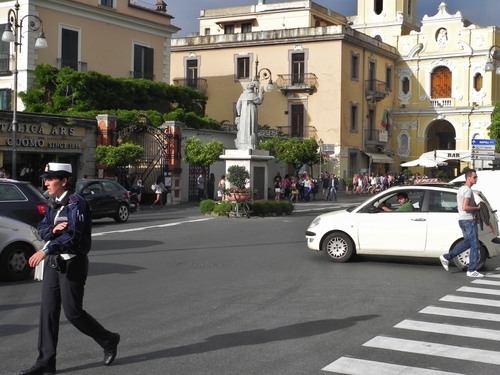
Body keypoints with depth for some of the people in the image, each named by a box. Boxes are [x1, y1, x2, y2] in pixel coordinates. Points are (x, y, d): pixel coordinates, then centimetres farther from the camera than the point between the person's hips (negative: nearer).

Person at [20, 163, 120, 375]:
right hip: (53, 262, 8)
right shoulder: (52, 203, 10)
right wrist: (53, 229, -15)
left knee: (72, 312, -1)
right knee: (48, 311, 4)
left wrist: (46, 250, -37)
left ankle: (109, 341, 21)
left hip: (73, 263, -8)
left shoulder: (76, 203, -16)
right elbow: (42, 229, 9)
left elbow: (73, 235, -27)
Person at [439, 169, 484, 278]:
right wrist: (477, 208, -12)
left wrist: (476, 206, 13)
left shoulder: (461, 189, 16)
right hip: (468, 220, -10)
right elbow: (465, 207, -25)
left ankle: (446, 257, 16)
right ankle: (472, 271, -1)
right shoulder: (468, 190, -16)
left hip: (462, 220, 10)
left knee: (467, 242, 19)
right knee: (475, 245, -4)